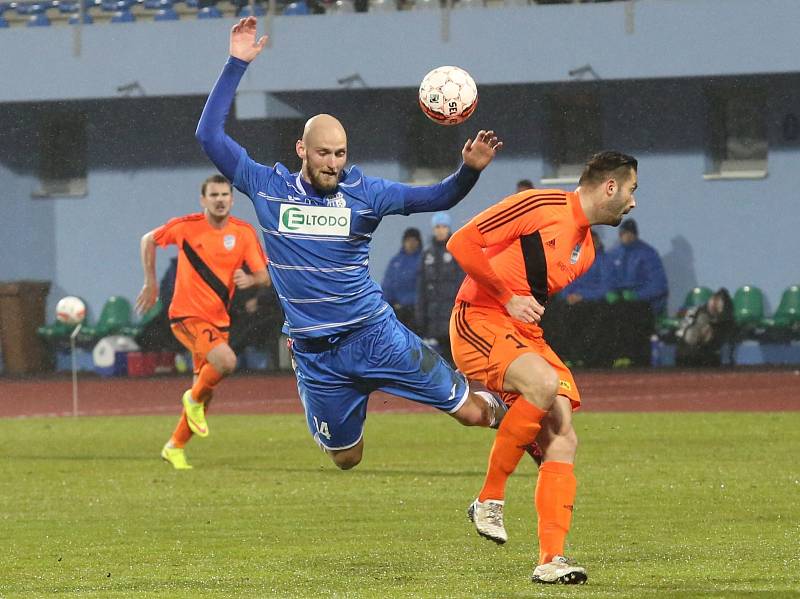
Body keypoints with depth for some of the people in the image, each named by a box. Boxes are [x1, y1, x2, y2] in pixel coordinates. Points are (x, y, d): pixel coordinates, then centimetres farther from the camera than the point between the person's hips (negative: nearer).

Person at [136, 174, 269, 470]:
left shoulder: (244, 233, -1)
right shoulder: (187, 226, -8)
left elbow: (265, 276, 0)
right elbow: (148, 240, 8)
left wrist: (250, 279, -23)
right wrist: (151, 283, 7)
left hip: (218, 320, 5)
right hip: (187, 315, -5)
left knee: (204, 392, 10)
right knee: (226, 361, -29)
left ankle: (175, 447, 28)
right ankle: (194, 399, -1)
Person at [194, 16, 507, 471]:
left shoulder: (363, 192, -3)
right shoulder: (268, 189, -2)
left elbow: (435, 198, -4)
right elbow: (210, 135, -6)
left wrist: (470, 170, -25)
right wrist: (237, 64, -11)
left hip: (374, 332, -1)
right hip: (315, 353, 1)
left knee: (471, 412, -4)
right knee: (346, 458, 14)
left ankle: (502, 411, 33)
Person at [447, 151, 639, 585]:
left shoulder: (586, 251, 17)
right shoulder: (541, 207, -10)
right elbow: (461, 243, -13)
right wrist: (508, 297, -12)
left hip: (524, 333, 8)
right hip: (478, 322, -8)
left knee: (562, 441, -7)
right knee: (546, 383, -33)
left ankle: (551, 560, -7)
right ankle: (489, 499, -18)